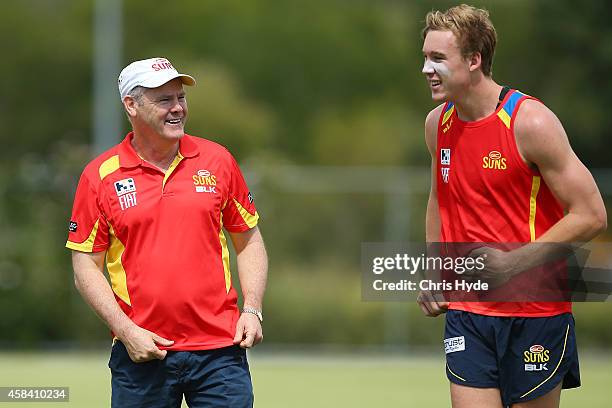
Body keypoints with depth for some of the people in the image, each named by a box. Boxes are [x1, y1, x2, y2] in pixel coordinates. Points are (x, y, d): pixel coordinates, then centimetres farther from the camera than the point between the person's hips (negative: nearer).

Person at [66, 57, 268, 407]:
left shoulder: (217, 160, 7)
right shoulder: (100, 176, 1)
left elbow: (249, 241, 14)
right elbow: (86, 265, 2)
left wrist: (253, 310, 0)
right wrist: (126, 331, -8)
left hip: (220, 348, 1)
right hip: (142, 351, -1)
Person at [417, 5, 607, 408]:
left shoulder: (530, 122, -14)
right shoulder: (437, 124, 6)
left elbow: (591, 215, -13)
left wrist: (514, 260, -19)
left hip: (536, 312, -5)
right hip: (465, 311, 5)